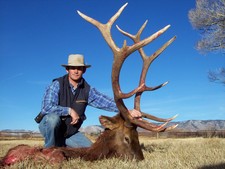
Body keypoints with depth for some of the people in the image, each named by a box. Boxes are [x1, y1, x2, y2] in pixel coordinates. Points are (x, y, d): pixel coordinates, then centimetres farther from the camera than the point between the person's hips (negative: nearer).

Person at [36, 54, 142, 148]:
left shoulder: (87, 90, -6)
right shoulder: (57, 85, -18)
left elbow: (105, 101, -17)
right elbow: (47, 107, -29)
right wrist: (69, 110, -27)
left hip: (69, 132, 4)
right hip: (48, 125, -4)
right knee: (53, 118, -36)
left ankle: (61, 145, 16)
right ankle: (50, 150, -12)